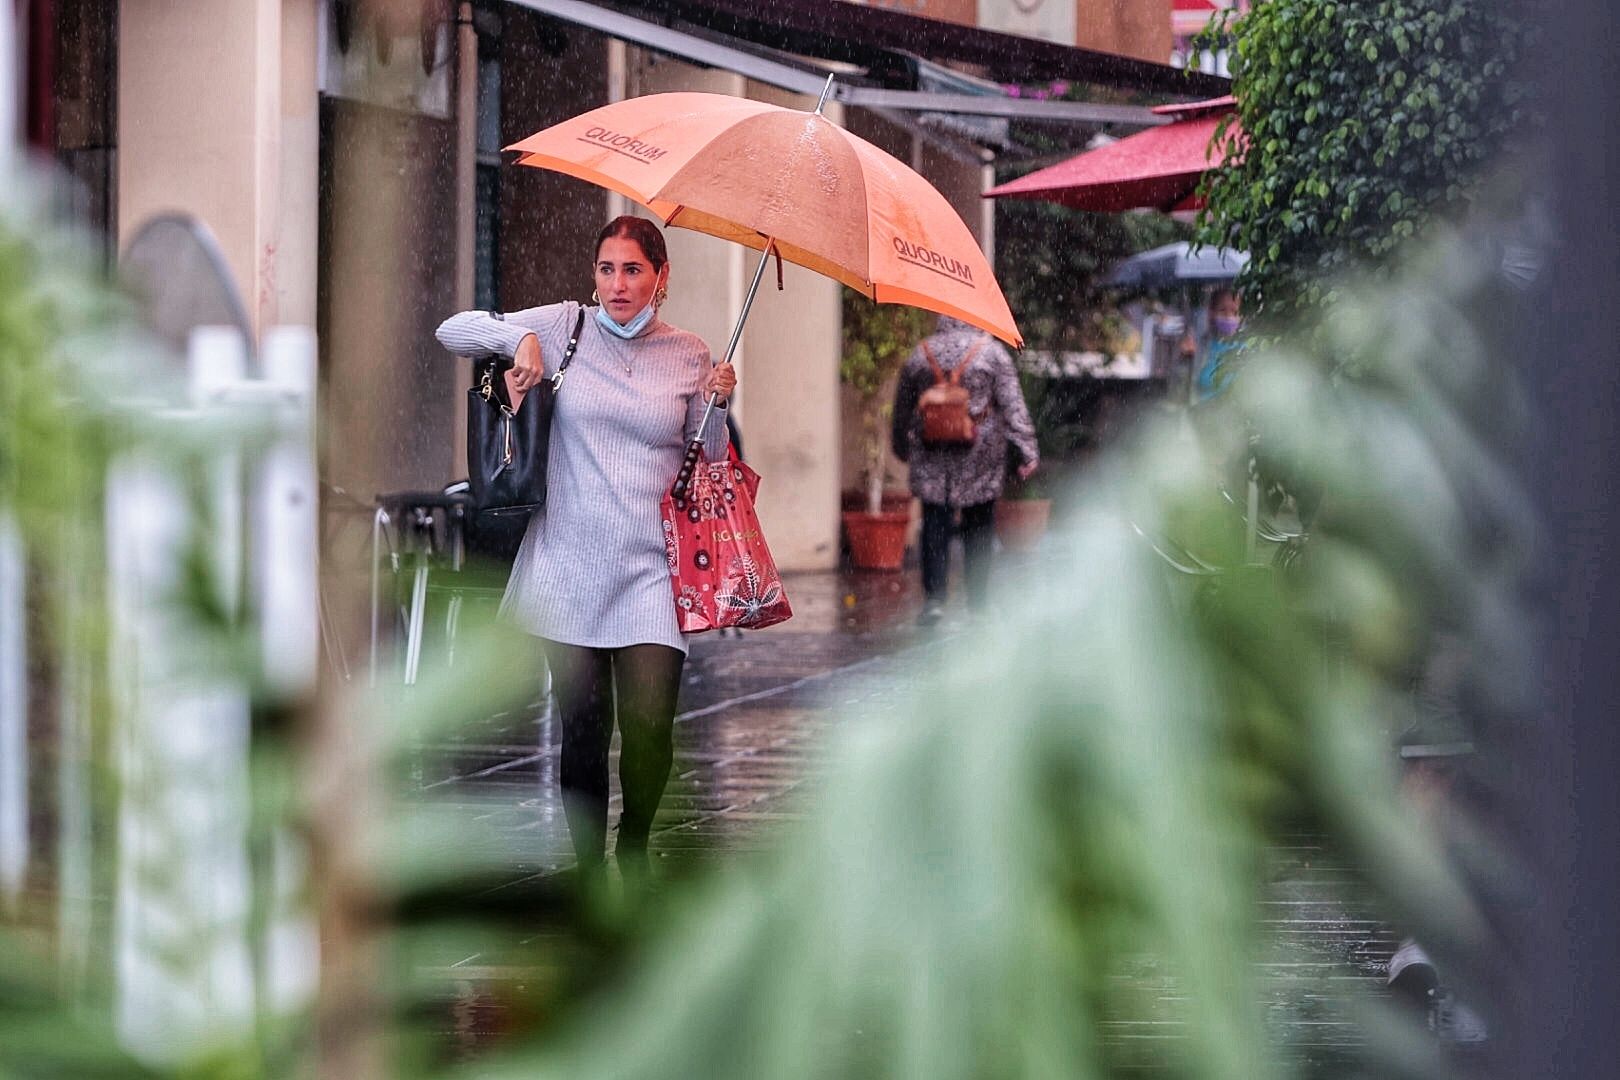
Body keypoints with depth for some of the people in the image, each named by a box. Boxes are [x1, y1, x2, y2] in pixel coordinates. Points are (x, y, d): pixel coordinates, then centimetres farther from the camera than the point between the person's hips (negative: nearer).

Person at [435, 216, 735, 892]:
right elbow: (453, 331, 8)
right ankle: (589, 871, 16)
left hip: (650, 567, 0)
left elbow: (708, 468, 13)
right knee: (582, 730, 0)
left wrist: (717, 407, -3)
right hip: (570, 564, 0)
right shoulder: (565, 328, 4)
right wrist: (519, 337, -7)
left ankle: (634, 846, 17)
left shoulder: (689, 356, 8)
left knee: (649, 726, -11)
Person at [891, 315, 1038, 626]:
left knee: (935, 526, 2)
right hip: (980, 455, -1)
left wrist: (901, 446, 28)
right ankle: (977, 600, 10)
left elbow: (902, 409, 14)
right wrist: (1029, 451, -5)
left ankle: (934, 597, -9)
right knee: (978, 527, 7)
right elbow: (1013, 407, -7)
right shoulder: (992, 353, -4)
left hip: (930, 457, 2)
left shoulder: (920, 354, 5)